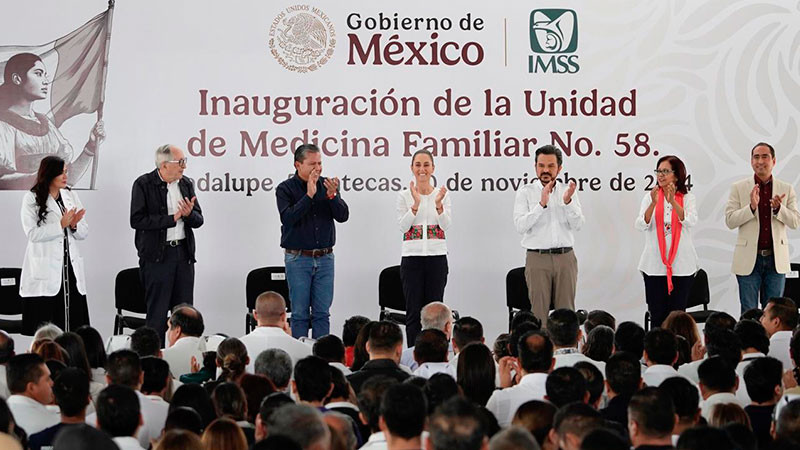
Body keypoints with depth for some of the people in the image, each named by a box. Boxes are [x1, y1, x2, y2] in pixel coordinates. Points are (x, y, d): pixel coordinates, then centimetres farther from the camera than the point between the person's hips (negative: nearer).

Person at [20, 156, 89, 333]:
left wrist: (74, 225, -8)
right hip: (44, 271, -4)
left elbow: (83, 233, 14)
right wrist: (61, 224, -14)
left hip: (71, 269, 5)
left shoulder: (71, 196, 14)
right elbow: (32, 234, -10)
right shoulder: (31, 199, 0)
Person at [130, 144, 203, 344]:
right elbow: (137, 220, -15)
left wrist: (189, 214, -12)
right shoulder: (143, 184, -6)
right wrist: (172, 218, -16)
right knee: (157, 313, -2)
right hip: (157, 256, -5)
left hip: (183, 253, 5)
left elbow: (198, 220, 12)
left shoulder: (186, 183, 10)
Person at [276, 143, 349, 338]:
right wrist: (309, 195, -22)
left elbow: (343, 216, -2)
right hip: (298, 258, -3)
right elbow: (288, 218, -18)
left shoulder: (327, 185, 5)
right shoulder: (285, 189, -3)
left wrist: (332, 196, -19)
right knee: (300, 313, 0)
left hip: (325, 258, 3)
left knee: (322, 313, 4)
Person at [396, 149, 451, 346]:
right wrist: (416, 203, -20)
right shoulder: (404, 195, 3)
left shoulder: (443, 194, 6)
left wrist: (438, 204, -22)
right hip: (412, 256, -1)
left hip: (436, 257, 1)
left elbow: (445, 225, -6)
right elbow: (403, 226, -8)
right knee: (413, 312, 0)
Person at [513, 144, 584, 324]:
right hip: (537, 257, -2)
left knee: (567, 309, 2)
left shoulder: (567, 191, 10)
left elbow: (577, 225, -1)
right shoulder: (526, 192, 3)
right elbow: (520, 225, -10)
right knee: (538, 311, -4)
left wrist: (568, 202, -17)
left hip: (565, 257, 2)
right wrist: (541, 204, -20)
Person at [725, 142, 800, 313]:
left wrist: (778, 208, -18)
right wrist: (752, 207, -20)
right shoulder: (738, 188, 2)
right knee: (748, 313, 1)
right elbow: (730, 221, -5)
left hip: (776, 259, 2)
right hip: (749, 260, -1)